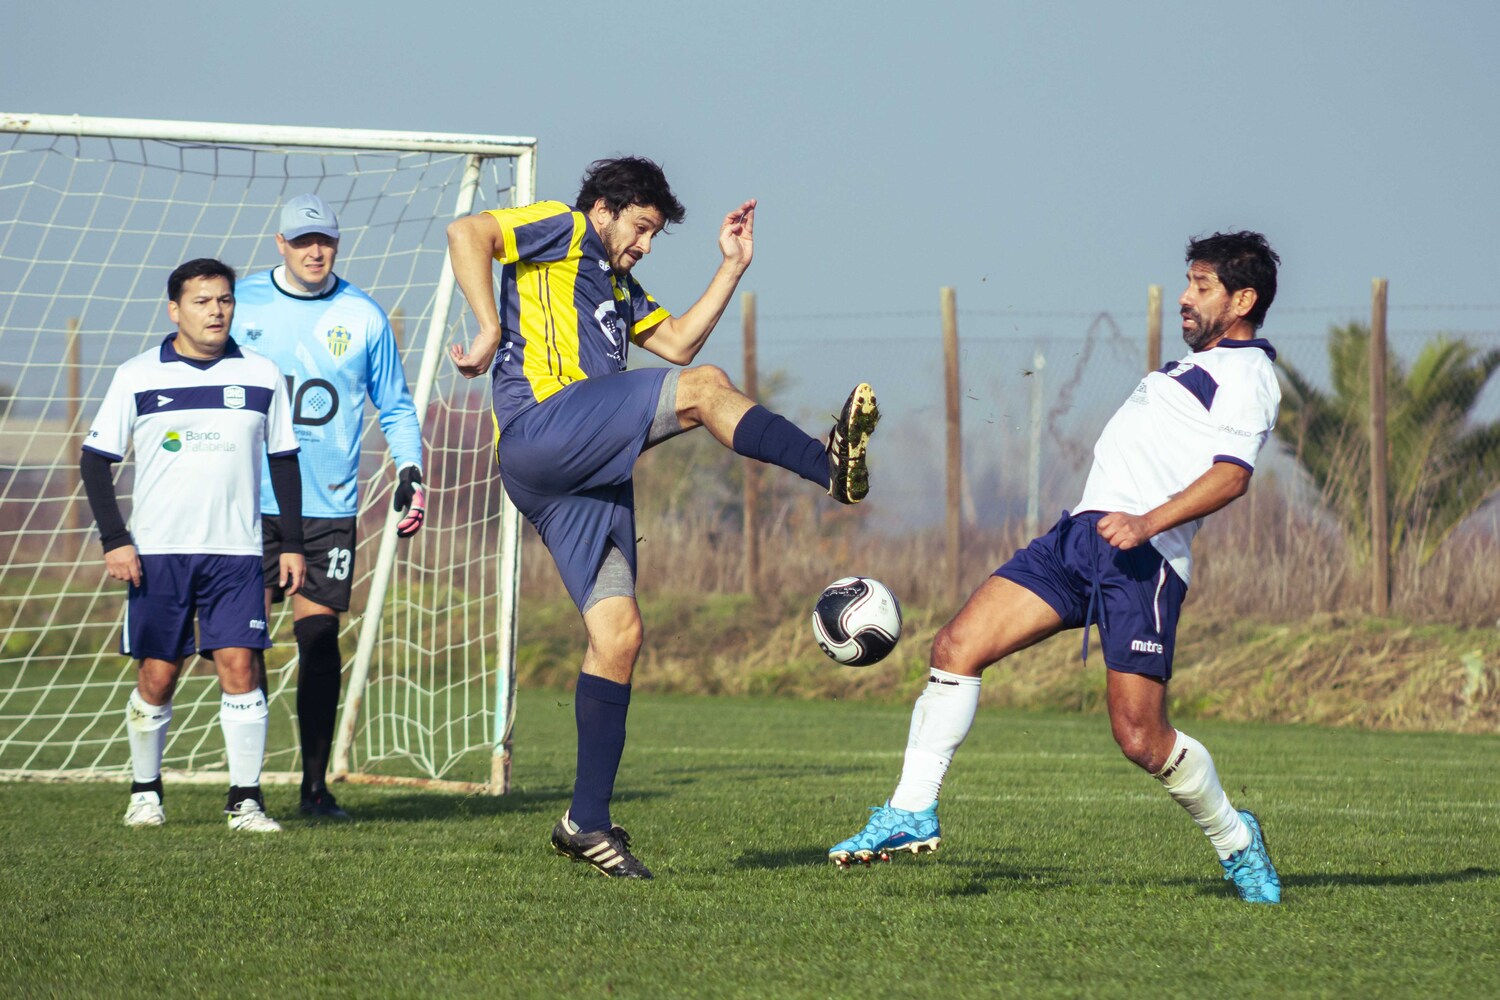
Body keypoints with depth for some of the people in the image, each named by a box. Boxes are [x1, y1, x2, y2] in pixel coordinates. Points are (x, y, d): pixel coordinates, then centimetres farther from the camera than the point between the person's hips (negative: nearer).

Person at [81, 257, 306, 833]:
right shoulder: (137, 377, 1)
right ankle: (146, 793, 18)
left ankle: (246, 800, -7)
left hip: (236, 551, 1)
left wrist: (293, 542, 8)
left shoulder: (260, 375, 6)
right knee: (156, 678, 1)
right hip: (157, 551, -1)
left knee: (238, 668, -10)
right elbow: (95, 460, 4)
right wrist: (114, 540, -5)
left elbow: (283, 460, 14)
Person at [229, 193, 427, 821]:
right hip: (249, 503, 0)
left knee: (319, 640, -3)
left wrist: (410, 473, 4)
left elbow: (395, 405, 15)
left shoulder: (362, 316, 5)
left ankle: (315, 785, 4)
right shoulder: (241, 304, 4)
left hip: (330, 509, 0)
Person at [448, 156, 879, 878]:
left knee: (618, 635, 0)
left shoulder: (617, 284, 34)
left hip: (587, 480, 9)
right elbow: (468, 233, -8)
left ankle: (587, 821, 2)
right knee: (703, 388, -22)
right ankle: (830, 467, -31)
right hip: (539, 430, -9)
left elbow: (678, 340, 30)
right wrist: (491, 333, -14)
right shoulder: (561, 234, 8)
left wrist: (732, 266, 26)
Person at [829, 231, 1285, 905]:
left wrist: (1147, 522, -30)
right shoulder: (1201, 365, 27)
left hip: (1143, 558, -9)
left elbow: (1233, 473, -19)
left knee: (1140, 739, -10)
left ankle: (1236, 841, 15)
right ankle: (913, 812, -8)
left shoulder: (1249, 376, -3)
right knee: (956, 647, -8)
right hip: (1080, 534, 9)